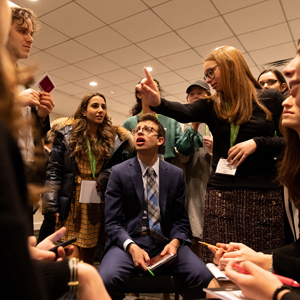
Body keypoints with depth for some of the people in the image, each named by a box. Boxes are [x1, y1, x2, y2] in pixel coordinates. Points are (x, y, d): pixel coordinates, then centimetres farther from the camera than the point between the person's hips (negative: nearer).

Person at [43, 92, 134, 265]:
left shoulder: (114, 138, 5)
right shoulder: (67, 135, 2)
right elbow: (54, 171, -1)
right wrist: (51, 206, -7)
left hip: (98, 204, 1)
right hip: (73, 202, -1)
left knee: (89, 254, 10)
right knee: (73, 255, -2)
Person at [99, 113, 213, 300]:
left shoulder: (176, 174, 5)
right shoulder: (119, 172, 0)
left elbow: (180, 219, 8)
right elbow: (113, 222, -3)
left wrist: (175, 242, -13)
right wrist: (132, 247, -19)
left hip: (165, 242, 2)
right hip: (129, 241, -1)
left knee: (204, 277, -22)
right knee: (107, 279, -31)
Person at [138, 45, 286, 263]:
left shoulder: (270, 99, 4)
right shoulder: (212, 105, 9)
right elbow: (184, 112, -11)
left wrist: (257, 143, -12)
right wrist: (157, 103, -30)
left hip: (264, 193, -1)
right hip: (221, 194, 2)